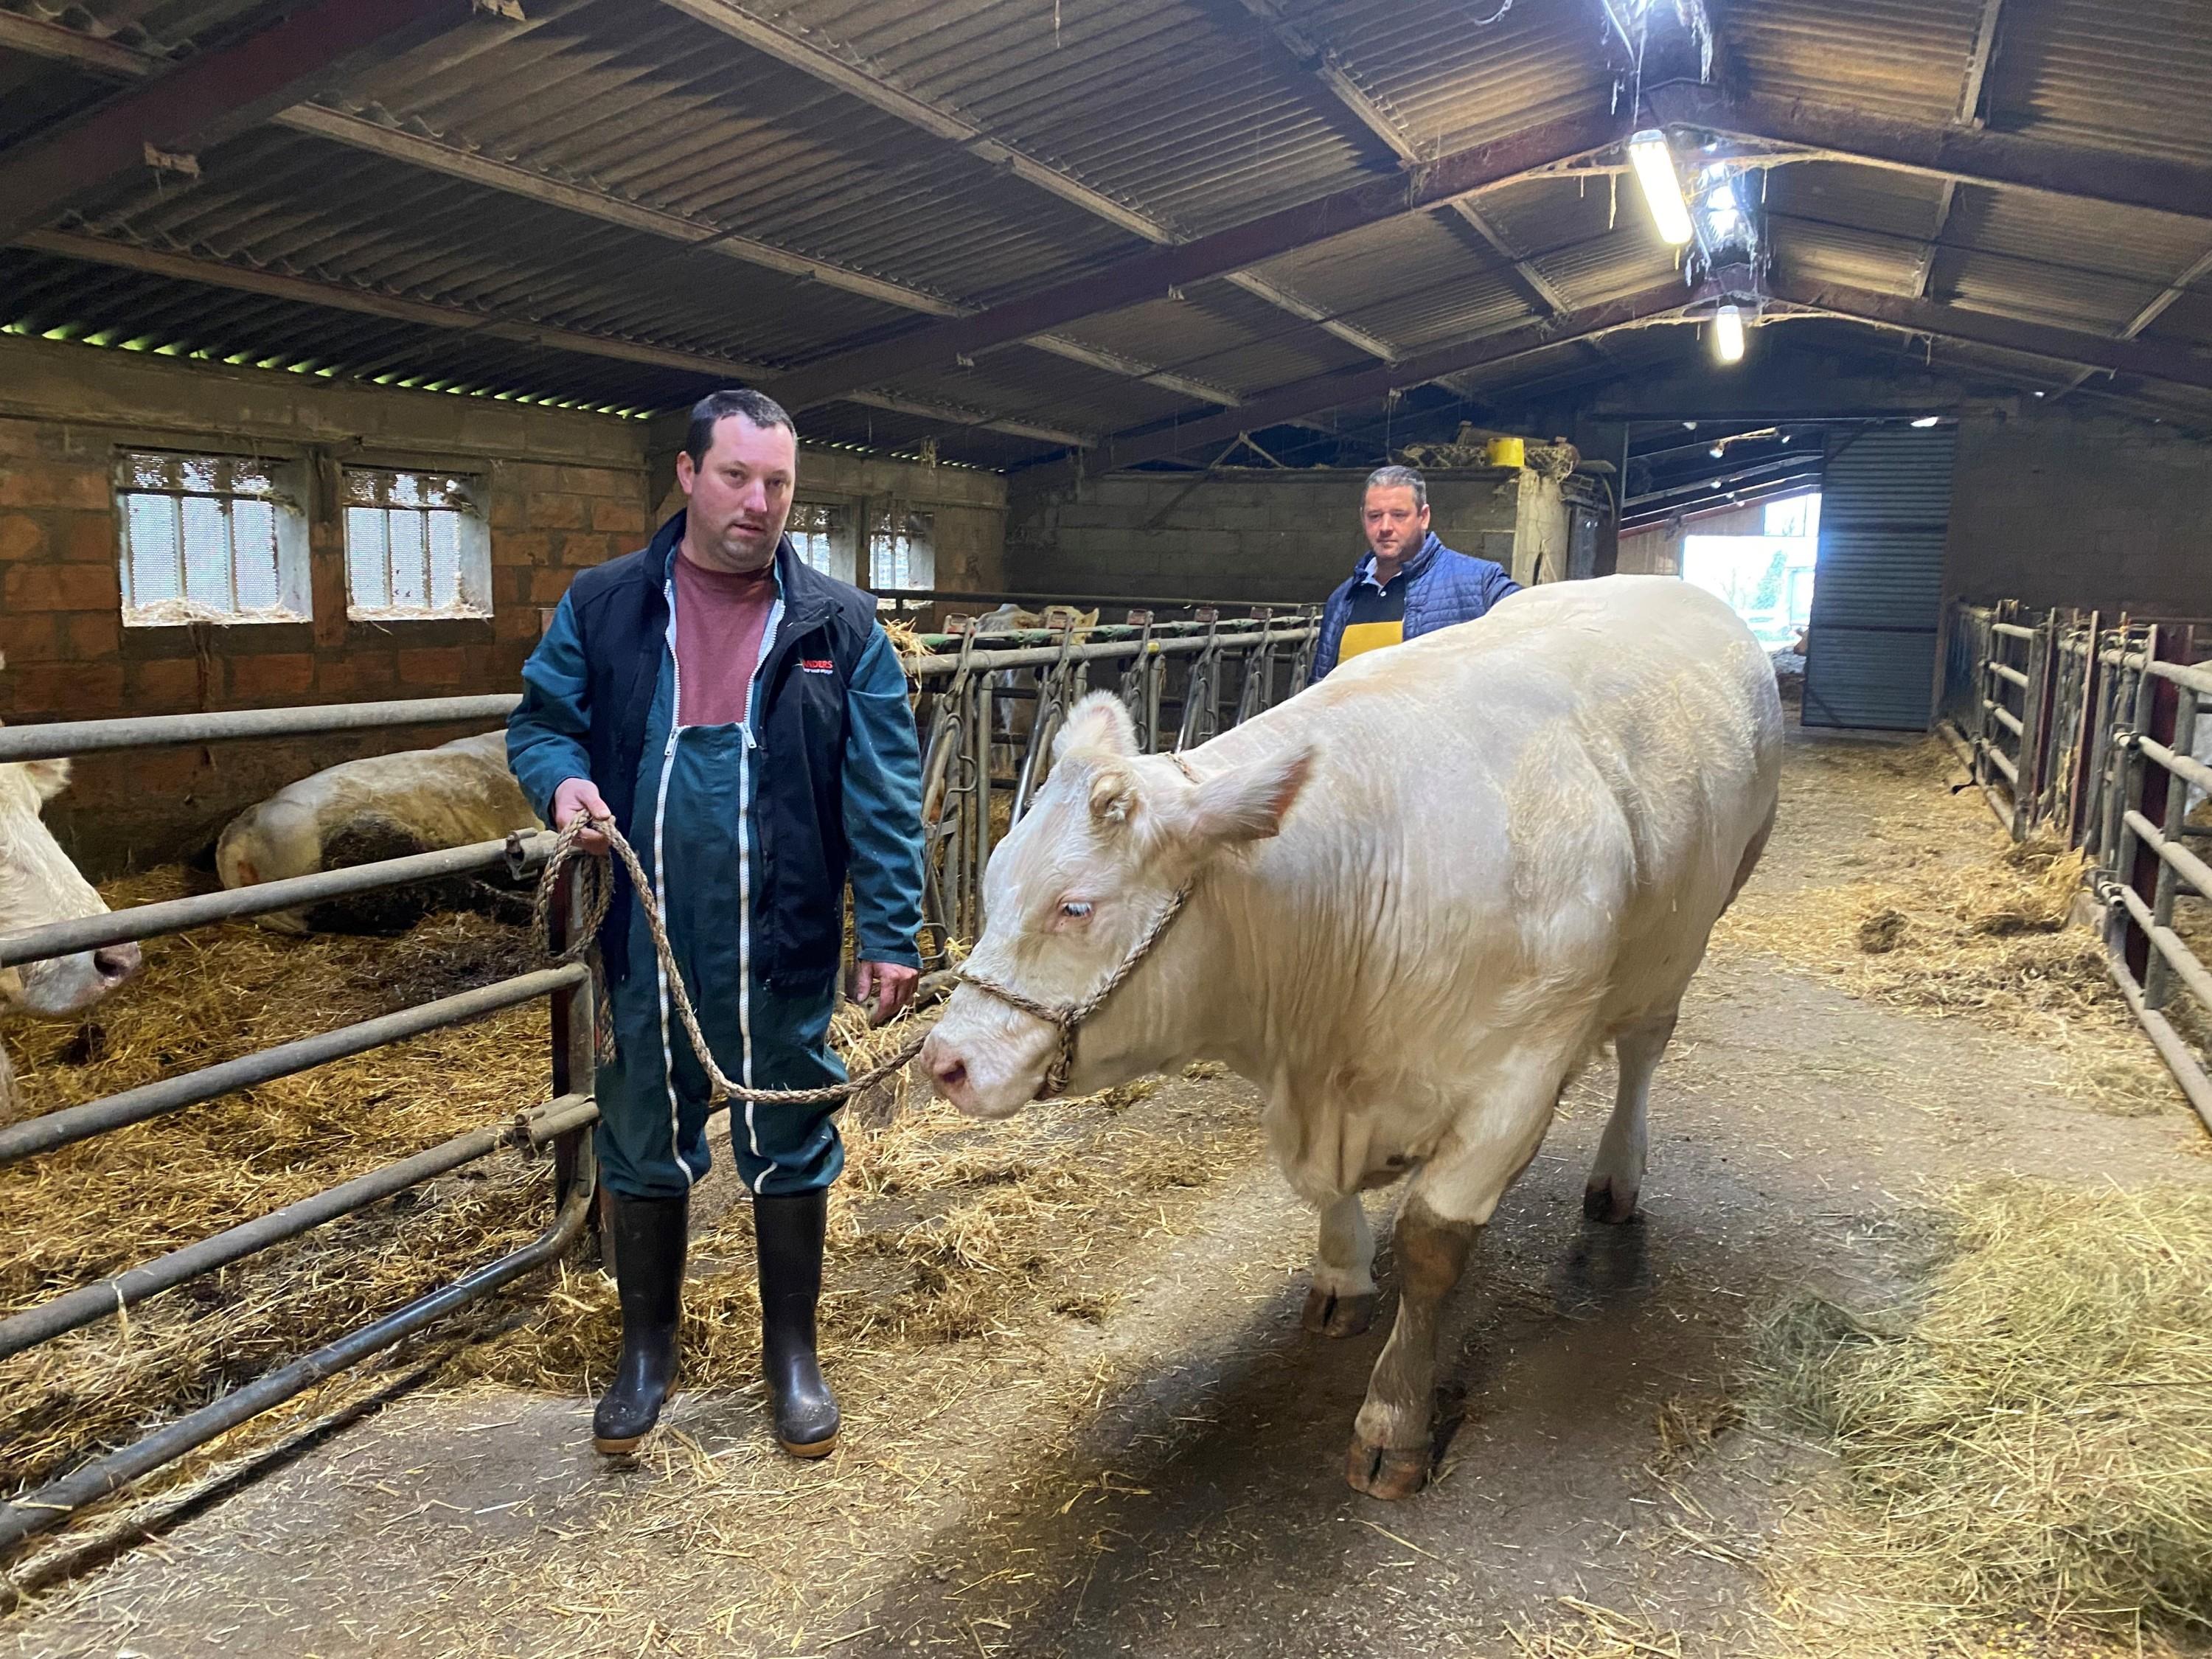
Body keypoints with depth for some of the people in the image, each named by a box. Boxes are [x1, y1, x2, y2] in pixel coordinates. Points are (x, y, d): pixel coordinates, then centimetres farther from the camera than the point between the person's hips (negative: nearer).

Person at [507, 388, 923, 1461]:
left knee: (789, 1148, 11)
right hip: (643, 942, 1)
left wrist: (889, 935, -8)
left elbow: (883, 794, -3)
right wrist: (562, 779, -13)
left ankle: (793, 1355, 31)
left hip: (782, 949, -1)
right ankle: (647, 1351, 35)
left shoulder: (840, 627, 0)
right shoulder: (603, 604, 3)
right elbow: (539, 720, 11)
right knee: (645, 1148, 14)